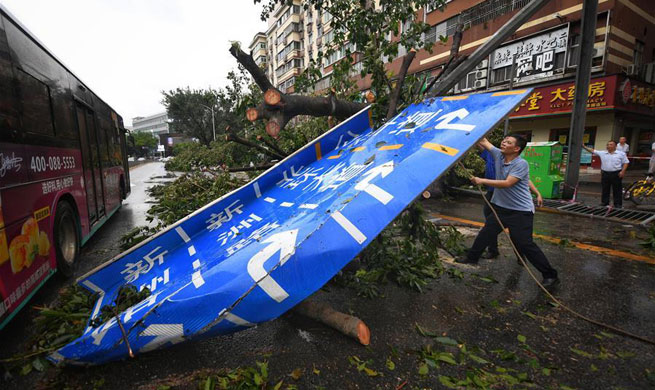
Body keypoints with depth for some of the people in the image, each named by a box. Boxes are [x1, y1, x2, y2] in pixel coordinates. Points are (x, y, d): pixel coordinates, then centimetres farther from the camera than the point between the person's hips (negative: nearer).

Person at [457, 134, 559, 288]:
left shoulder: (521, 164, -18)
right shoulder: (498, 155, 1)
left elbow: (507, 183, -26)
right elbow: (483, 141, 4)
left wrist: (482, 181, -25)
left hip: (521, 211, -7)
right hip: (501, 207, 7)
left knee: (525, 244, -6)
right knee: (485, 233, 13)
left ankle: (550, 275, 9)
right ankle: (472, 257, 30)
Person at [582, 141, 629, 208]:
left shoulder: (621, 154, 2)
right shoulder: (602, 153, 7)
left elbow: (625, 162, 2)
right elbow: (592, 151, 4)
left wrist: (623, 171, -9)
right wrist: (584, 146, -8)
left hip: (616, 174, -2)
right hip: (605, 174, 2)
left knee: (617, 190, 3)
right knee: (605, 190, 9)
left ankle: (618, 204, 10)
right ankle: (604, 203, 18)